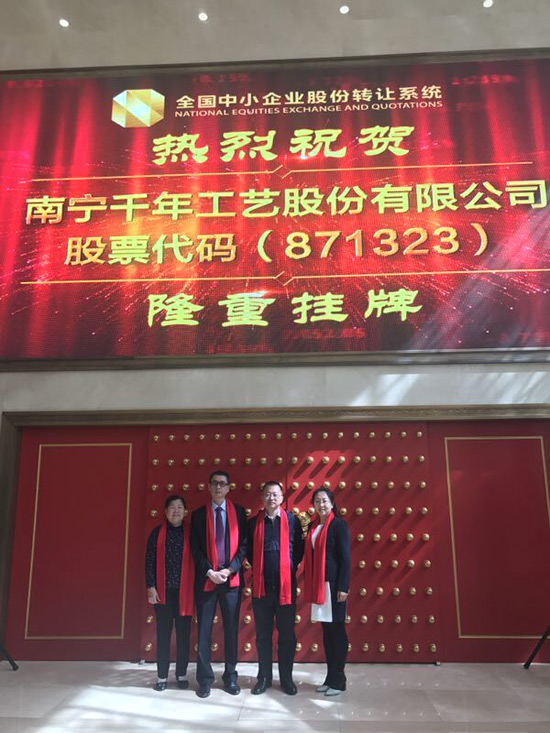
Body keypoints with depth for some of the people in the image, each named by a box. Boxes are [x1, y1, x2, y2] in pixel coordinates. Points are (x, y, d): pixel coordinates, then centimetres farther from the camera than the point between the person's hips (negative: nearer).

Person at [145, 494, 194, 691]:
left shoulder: (190, 533, 3)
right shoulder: (157, 533, 2)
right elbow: (149, 561, 1)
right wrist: (151, 587, -6)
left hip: (185, 591, 0)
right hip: (163, 591, 0)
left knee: (183, 634, 7)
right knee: (163, 634, 6)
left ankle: (182, 674, 20)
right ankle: (162, 676, 17)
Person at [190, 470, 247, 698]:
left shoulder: (238, 512, 4)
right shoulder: (198, 514, 4)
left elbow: (244, 544, 0)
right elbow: (195, 548, 1)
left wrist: (229, 570, -10)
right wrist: (210, 572, -10)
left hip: (232, 578, 0)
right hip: (206, 578, 0)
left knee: (231, 628, 7)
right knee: (204, 630, 3)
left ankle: (230, 676, 19)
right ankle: (205, 679, 14)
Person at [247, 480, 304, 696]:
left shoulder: (292, 521, -1)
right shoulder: (253, 522, 3)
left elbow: (299, 549, 3)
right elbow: (248, 551, 10)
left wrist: (290, 569, -1)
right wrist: (259, 568, 5)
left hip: (286, 585, -1)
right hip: (261, 585, 1)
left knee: (287, 634, 7)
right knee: (263, 634, 10)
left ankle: (286, 678, 19)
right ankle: (264, 677, 22)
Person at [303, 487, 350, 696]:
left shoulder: (339, 525, -8)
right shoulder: (314, 525, 11)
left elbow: (345, 557, -12)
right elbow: (311, 555, 14)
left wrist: (343, 587, -16)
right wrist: (310, 584, 11)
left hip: (333, 582, -6)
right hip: (317, 583, 7)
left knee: (336, 630, 1)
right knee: (327, 630, 12)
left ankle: (338, 680, 12)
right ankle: (330, 677, 22)